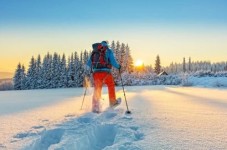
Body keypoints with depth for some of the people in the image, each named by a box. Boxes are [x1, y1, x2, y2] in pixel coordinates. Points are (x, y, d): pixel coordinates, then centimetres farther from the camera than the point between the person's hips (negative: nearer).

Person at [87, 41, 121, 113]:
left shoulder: (94, 51, 17)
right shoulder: (108, 51, 5)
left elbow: (88, 63, 18)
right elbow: (113, 62, -4)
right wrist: (118, 66, 14)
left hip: (96, 72, 3)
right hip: (105, 72, -3)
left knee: (97, 90, 9)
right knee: (111, 85, 20)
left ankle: (95, 107, 2)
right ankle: (112, 102, 31)